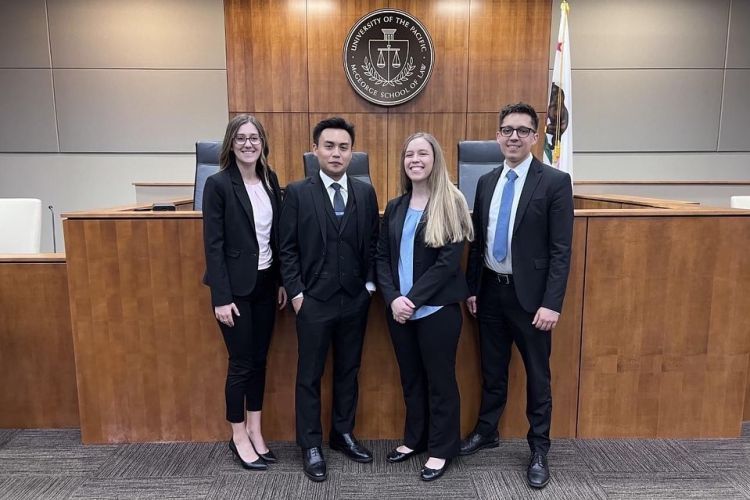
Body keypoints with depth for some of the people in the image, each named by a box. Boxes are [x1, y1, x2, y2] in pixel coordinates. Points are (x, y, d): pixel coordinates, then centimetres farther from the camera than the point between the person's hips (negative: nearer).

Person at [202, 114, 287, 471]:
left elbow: (277, 236, 9)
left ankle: (255, 430, 29)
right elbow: (213, 244, -13)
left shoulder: (270, 179, 5)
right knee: (241, 362, 4)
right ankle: (239, 437, 23)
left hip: (266, 282, 5)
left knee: (260, 358, 13)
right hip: (236, 286, -5)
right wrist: (221, 297, -16)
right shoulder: (218, 184, -11)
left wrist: (283, 281, 8)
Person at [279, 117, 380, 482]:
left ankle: (343, 433, 34)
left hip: (355, 300, 3)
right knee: (310, 375, 8)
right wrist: (296, 293, -8)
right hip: (314, 300, -3)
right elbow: (288, 249, -4)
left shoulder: (365, 193, 4)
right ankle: (311, 445, 24)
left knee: (348, 370, 15)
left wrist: (370, 284, 2)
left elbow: (373, 243, 8)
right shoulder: (297, 192, -4)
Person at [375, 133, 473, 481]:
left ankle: (441, 449, 25)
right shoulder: (394, 208, 9)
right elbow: (382, 257, 6)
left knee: (440, 379, 8)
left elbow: (449, 261, -13)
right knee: (410, 377, 16)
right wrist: (393, 298, -10)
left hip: (436, 308, -4)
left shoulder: (451, 204, -6)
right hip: (398, 308, 5)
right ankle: (414, 439, 35)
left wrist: (413, 299, -17)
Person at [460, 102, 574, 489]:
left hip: (529, 294, -4)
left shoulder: (555, 182, -9)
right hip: (491, 290, 4)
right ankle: (486, 431, 37)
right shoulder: (486, 182, 6)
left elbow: (561, 250, -12)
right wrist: (472, 288, 7)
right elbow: (477, 241, 9)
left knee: (537, 374, 10)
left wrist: (551, 304, -16)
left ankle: (539, 449, 28)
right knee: (492, 369, 18)